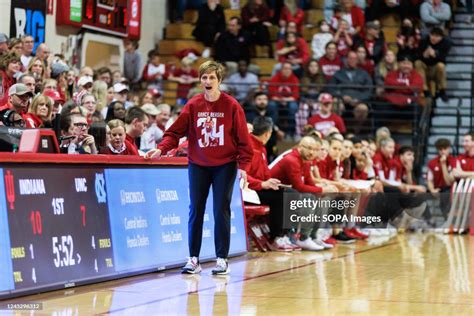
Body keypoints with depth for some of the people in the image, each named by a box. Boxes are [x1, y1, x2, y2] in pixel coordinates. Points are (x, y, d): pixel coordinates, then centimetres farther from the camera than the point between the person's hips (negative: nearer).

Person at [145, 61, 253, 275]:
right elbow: (176, 131, -1)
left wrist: (243, 165, -9)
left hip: (224, 165, -2)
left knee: (221, 211, -2)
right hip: (198, 165, 2)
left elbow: (242, 138, -4)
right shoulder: (192, 105, 0)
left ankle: (222, 259, 4)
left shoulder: (231, 106, -5)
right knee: (195, 211, 2)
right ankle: (194, 259, 6)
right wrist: (161, 149, -16)